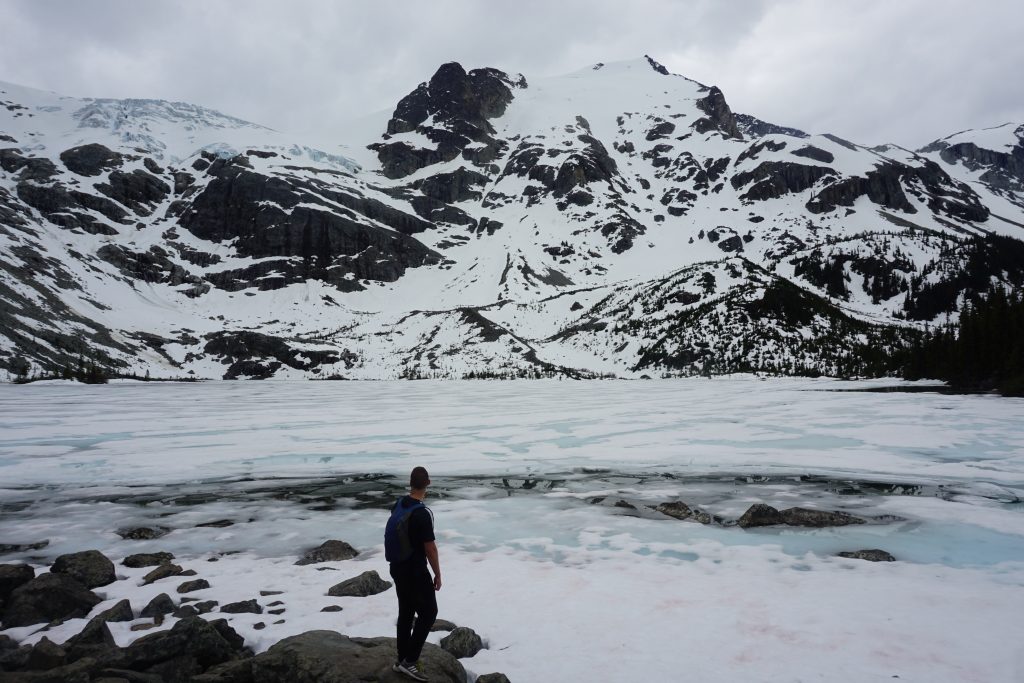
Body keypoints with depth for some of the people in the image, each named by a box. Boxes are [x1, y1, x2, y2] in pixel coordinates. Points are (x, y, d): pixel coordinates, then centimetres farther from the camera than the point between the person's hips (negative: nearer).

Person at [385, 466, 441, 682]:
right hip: (415, 571, -8)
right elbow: (430, 548, -20)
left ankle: (401, 660, 26)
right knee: (429, 612, 4)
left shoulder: (397, 506, 0)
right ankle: (409, 661, 4)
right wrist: (438, 575, -8)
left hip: (397, 568, 8)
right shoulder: (423, 513, -25)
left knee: (405, 613, 17)